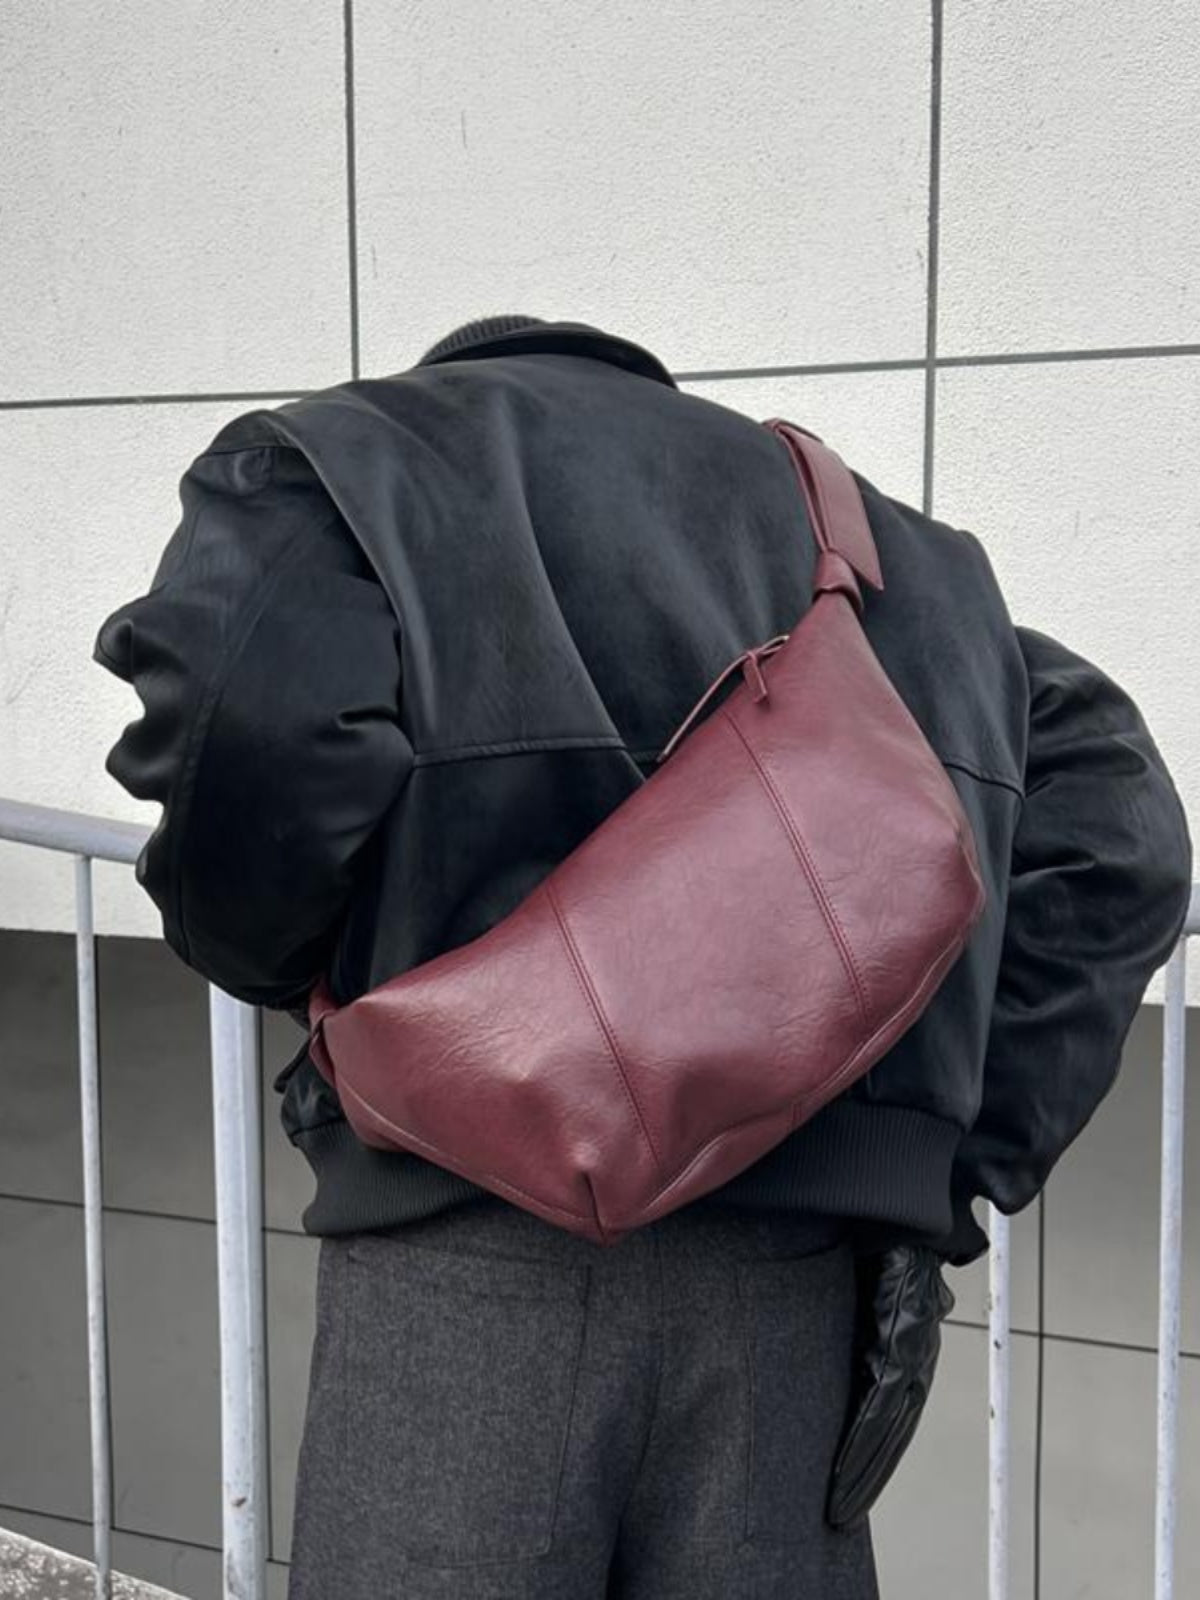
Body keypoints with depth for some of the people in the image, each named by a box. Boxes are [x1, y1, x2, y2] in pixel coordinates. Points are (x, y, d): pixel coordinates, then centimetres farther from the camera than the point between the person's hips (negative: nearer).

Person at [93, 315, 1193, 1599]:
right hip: (799, 1252, 5)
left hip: (479, 1228, -4)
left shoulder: (340, 461, 9)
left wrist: (281, 969, 5)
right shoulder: (885, 541, 23)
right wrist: (955, 1168, 9)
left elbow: (239, 739, -15)